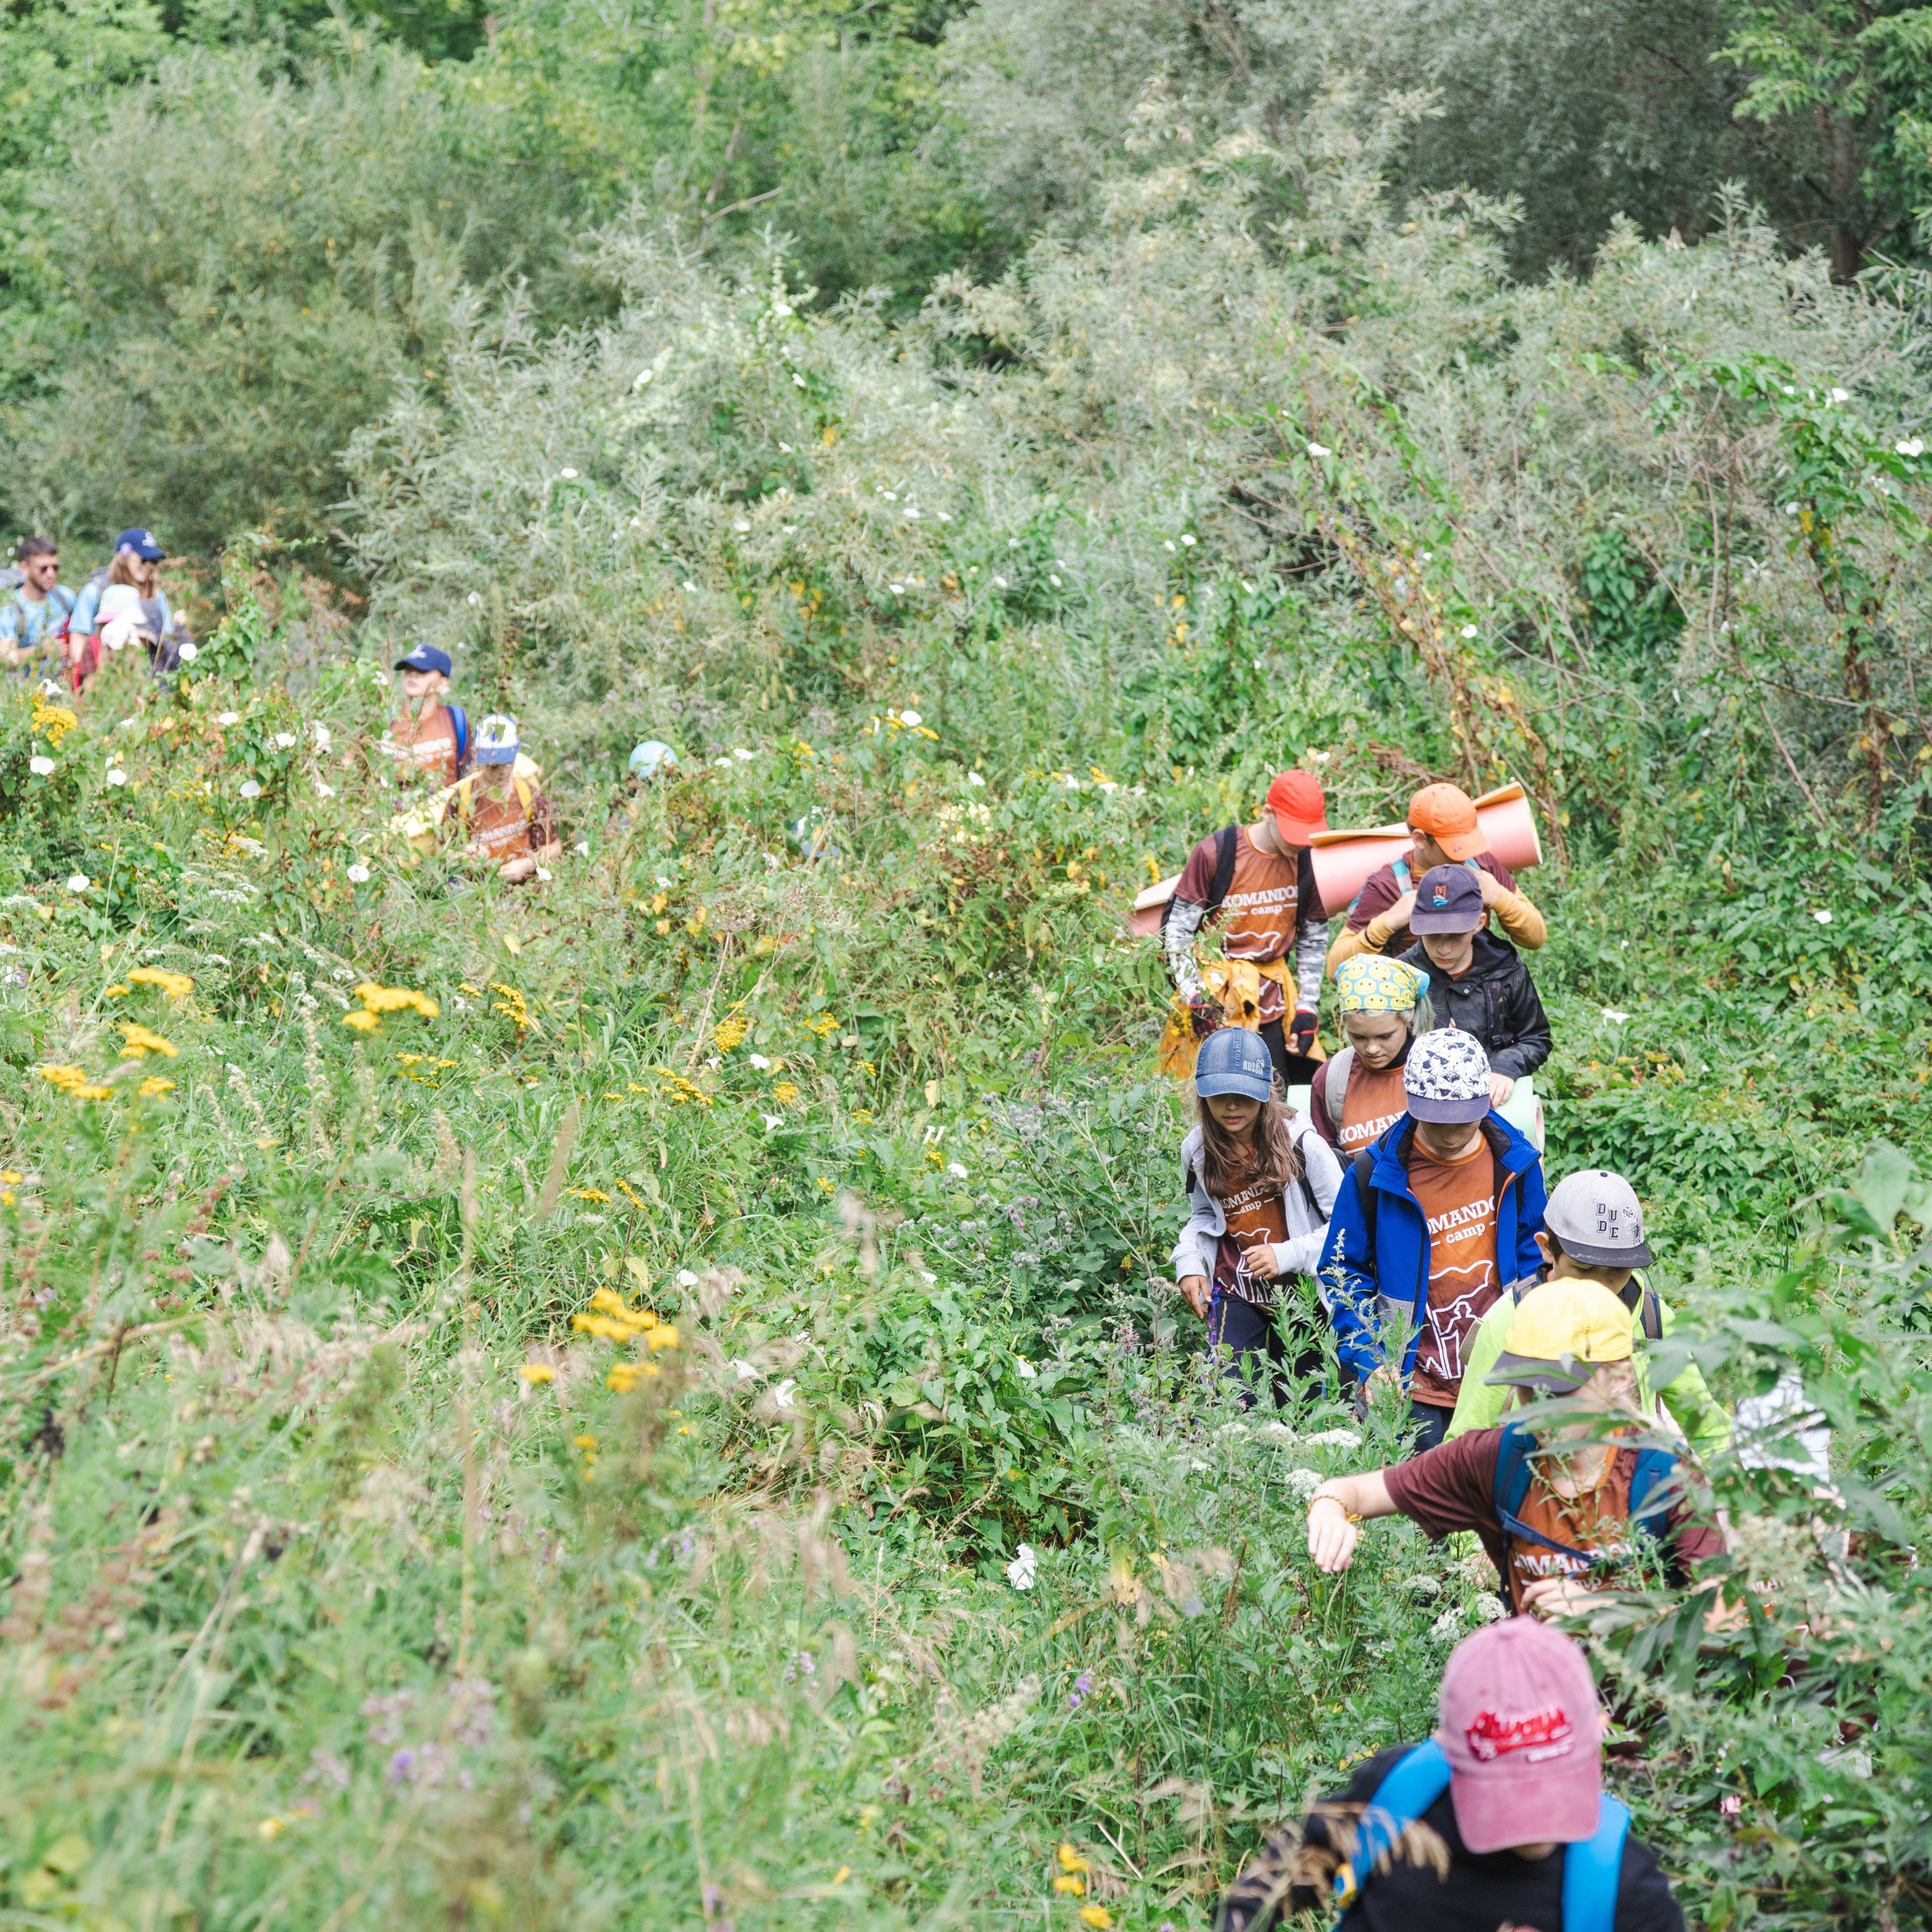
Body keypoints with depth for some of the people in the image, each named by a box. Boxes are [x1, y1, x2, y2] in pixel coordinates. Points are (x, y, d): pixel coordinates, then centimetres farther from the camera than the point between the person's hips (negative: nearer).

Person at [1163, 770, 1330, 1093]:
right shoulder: (1214, 854, -10)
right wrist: (1194, 996, -14)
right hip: (1219, 1002, -4)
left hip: (1273, 1002, 4)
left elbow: (1313, 940, 13)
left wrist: (1307, 1007, 7)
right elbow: (1177, 930, -5)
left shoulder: (1307, 863, 1)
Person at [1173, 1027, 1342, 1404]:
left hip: (1302, 1298, -2)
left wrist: (1287, 1255, -22)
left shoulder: (1302, 1144, -14)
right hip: (1235, 1298, 2)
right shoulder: (1197, 1151, -1)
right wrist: (1188, 1263, -1)